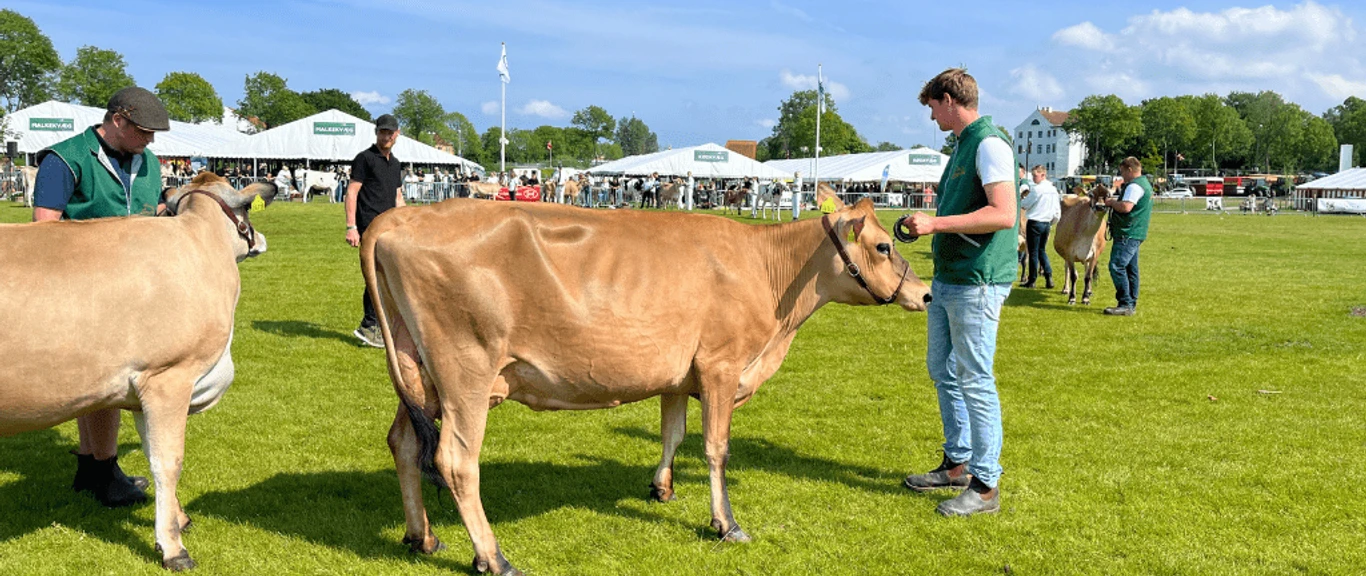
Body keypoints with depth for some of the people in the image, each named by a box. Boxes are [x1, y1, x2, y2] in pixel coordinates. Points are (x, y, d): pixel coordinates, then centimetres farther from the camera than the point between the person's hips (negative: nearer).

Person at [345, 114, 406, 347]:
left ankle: (372, 327, 17)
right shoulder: (365, 158, -4)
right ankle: (369, 326, -7)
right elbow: (351, 192, -9)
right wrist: (351, 227, -16)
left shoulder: (396, 163, 19)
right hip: (369, 227, -8)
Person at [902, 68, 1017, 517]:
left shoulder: (990, 144, -14)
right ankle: (957, 465, 31)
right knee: (942, 370, 17)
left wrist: (937, 223, -24)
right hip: (947, 278, 10)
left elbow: (1003, 214, -25)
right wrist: (926, 224, 12)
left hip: (976, 282, -10)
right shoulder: (962, 145, 16)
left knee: (975, 380, -5)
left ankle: (986, 487, 5)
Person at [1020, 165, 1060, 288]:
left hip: (1034, 222, -7)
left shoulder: (1037, 189, -15)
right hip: (1047, 223, 7)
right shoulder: (1053, 190, 8)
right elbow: (1057, 212, 9)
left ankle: (1032, 280, 7)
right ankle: (1049, 276, 6)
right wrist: (1051, 222, 19)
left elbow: (1024, 204, -6)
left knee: (1033, 252, 1)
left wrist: (1020, 201, 14)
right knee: (1042, 251, 17)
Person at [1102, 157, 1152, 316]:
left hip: (1127, 234, -11)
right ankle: (1131, 303, 18)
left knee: (1117, 267, -12)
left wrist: (1112, 202, -10)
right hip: (1136, 233, 11)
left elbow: (1126, 207, -27)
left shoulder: (1134, 186, -15)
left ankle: (1125, 304, -14)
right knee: (1130, 269, 13)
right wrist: (1114, 203, 14)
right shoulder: (1145, 183, 20)